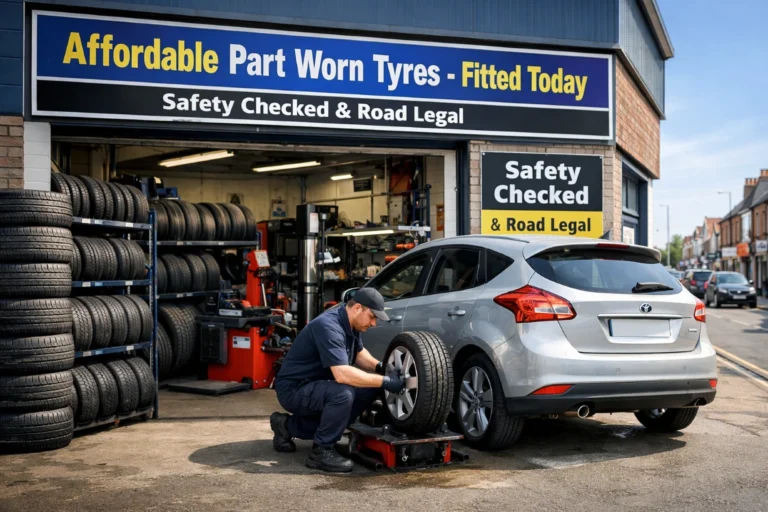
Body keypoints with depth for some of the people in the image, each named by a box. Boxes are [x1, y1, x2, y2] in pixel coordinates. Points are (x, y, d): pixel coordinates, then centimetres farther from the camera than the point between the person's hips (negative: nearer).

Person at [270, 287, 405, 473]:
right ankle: (321, 451, -10)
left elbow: (359, 353, 20)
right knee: (343, 394, -32)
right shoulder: (329, 326, -27)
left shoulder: (351, 324, 2)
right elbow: (342, 374, -36)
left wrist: (380, 366, 0)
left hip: (316, 385, 10)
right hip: (294, 390, -10)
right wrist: (385, 381, -30)